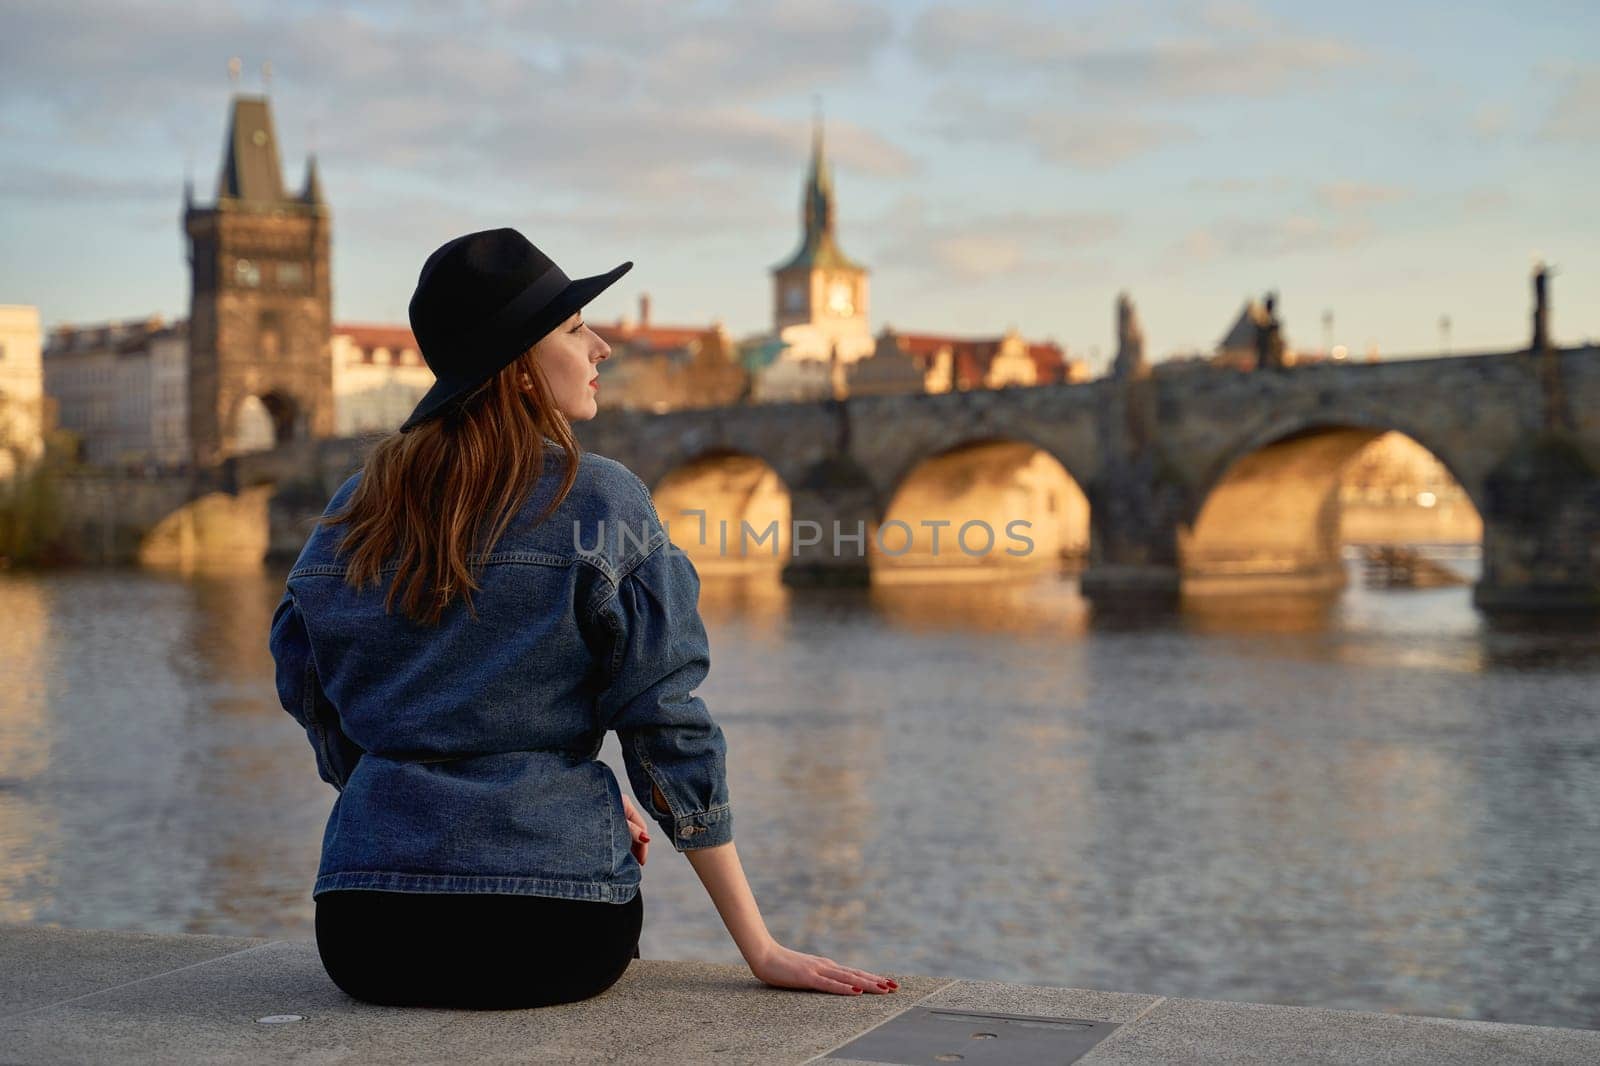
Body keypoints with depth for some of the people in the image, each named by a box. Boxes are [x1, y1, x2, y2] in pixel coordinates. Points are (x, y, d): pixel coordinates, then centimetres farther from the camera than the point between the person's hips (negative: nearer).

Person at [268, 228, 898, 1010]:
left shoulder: (352, 511, 7)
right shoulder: (603, 503, -6)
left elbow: (329, 724, 13)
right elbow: (669, 730, -8)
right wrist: (761, 949, -4)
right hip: (549, 920, -4)